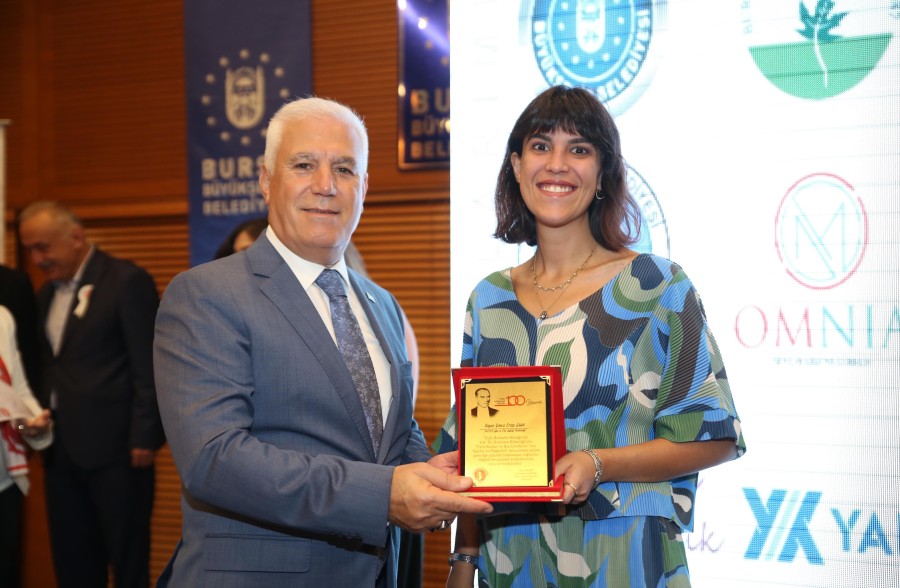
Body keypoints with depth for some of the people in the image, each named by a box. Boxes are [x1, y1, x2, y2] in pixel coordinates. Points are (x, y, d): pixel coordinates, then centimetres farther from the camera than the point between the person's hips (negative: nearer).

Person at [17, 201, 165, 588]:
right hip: (63, 451, 7)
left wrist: (143, 437, -13)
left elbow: (149, 367, -10)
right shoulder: (46, 294, 16)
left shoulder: (127, 281, -7)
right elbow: (50, 367, 19)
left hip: (115, 449, -7)